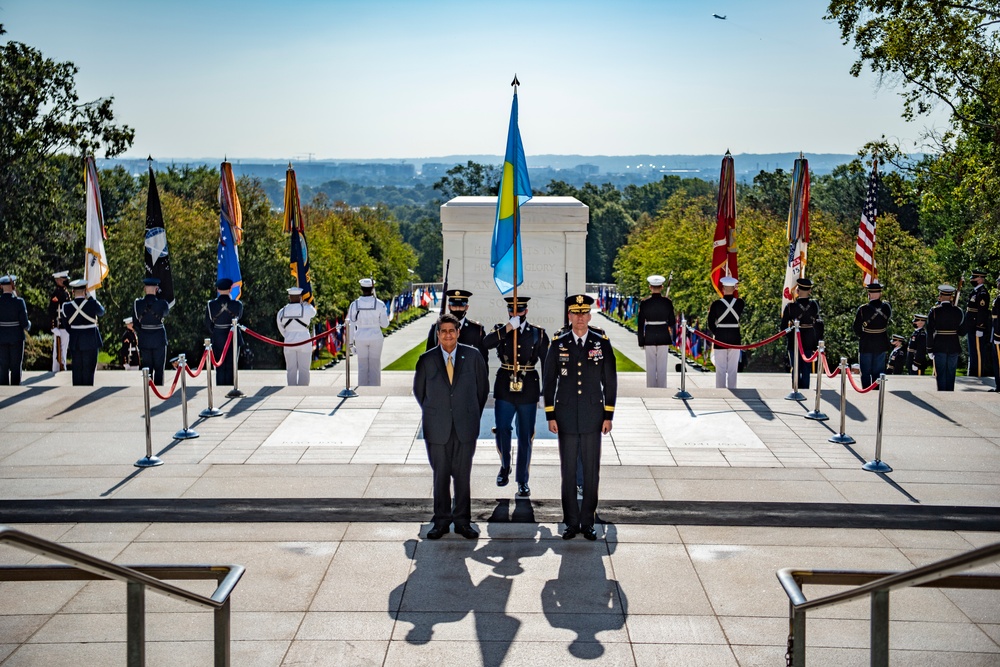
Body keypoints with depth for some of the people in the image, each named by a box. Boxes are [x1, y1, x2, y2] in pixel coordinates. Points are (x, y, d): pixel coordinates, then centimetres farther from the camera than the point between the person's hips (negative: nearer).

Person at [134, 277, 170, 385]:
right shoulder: (161, 304, -15)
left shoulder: (137, 304, -8)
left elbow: (135, 323, 2)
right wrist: (158, 295, 9)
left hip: (144, 340, 2)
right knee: (159, 369, 7)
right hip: (159, 339, -2)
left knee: (146, 369, 11)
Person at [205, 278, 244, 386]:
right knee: (231, 368, 7)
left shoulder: (211, 305, -9)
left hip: (217, 340, 1)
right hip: (233, 339, -1)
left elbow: (208, 324, 1)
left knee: (220, 368, 9)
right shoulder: (237, 304, -12)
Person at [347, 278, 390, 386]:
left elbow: (351, 326, -4)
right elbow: (384, 324, -4)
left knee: (362, 367, 10)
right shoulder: (379, 304, -9)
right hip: (376, 337, -1)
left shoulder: (354, 304, -6)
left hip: (360, 338, 1)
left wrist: (351, 343, 3)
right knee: (375, 367, 7)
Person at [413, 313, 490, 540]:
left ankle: (462, 521, 15)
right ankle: (441, 521, 17)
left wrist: (473, 415, 10)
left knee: (463, 475, 4)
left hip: (465, 427, 0)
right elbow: (419, 391, 13)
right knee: (440, 476, 6)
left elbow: (483, 387, 9)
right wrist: (433, 414, 12)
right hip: (437, 428, 0)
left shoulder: (473, 356, 0)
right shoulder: (426, 359, 1)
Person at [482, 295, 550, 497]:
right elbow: (486, 343, -15)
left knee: (525, 438, 3)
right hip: (504, 389, 0)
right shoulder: (501, 330, 6)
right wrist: (508, 327, -19)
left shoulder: (538, 334, 5)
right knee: (501, 430, -9)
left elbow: (547, 363, 7)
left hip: (528, 391, 0)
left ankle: (523, 481, 13)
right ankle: (505, 466, 18)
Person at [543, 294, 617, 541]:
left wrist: (608, 416, 1)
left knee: (592, 472, 4)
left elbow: (610, 382, 5)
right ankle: (571, 523, 12)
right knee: (568, 472, 4)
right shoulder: (558, 345, 2)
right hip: (566, 418, 0)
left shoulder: (602, 344, 3)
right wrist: (550, 416, 0)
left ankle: (588, 523, 13)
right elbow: (549, 382, 5)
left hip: (593, 418, 0)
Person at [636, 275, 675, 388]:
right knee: (662, 366, 7)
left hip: (649, 337, 0)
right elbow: (672, 322, -1)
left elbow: (640, 324, -3)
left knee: (650, 366, 7)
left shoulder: (644, 303, -5)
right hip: (664, 337, 0)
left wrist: (641, 342, 4)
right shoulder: (667, 302, -5)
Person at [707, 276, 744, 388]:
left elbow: (711, 323, -4)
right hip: (735, 340, 1)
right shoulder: (740, 303, -4)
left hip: (720, 340, -1)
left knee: (720, 369, 5)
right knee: (733, 369, 8)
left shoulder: (716, 304, -8)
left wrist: (716, 334, 9)